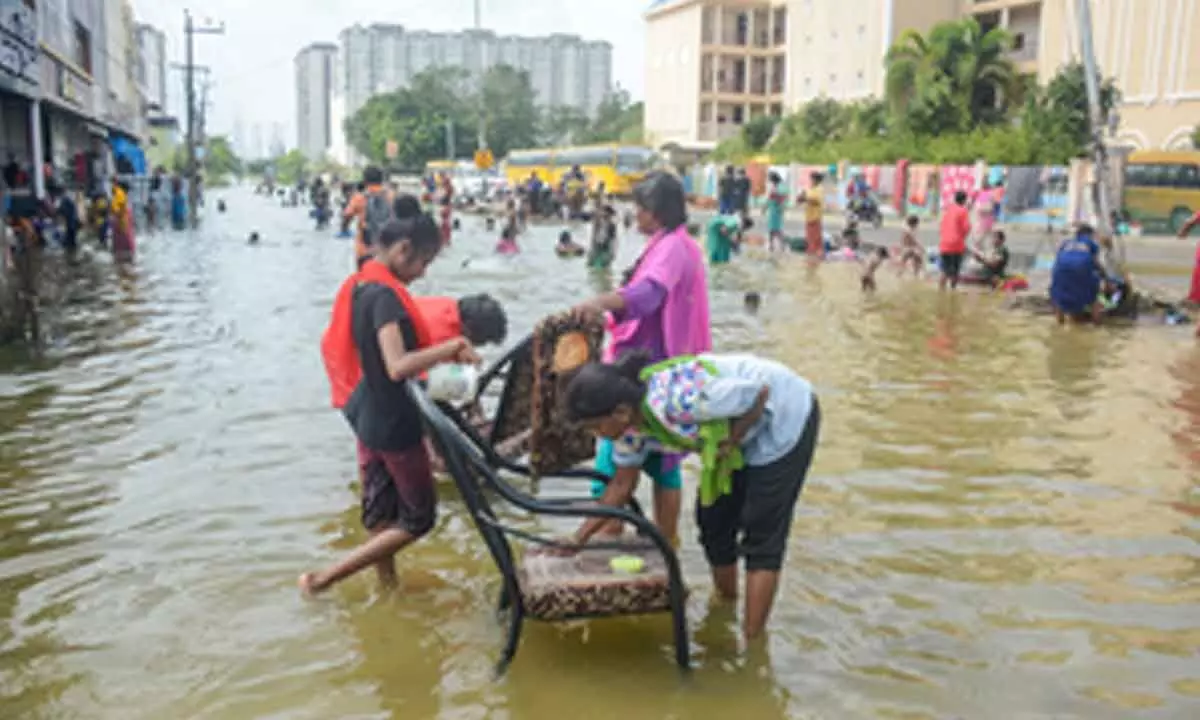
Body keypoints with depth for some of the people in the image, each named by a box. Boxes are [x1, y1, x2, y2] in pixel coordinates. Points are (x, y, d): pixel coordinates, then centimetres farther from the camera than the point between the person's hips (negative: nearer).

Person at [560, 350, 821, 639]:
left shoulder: (678, 400, -39)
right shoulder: (630, 423, -11)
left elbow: (760, 392, -29)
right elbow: (623, 484, 2)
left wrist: (730, 443, -20)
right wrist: (580, 537, -1)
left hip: (788, 416, -8)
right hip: (746, 437, 8)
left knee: (763, 537, -6)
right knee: (713, 520, 12)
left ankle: (752, 639, 3)